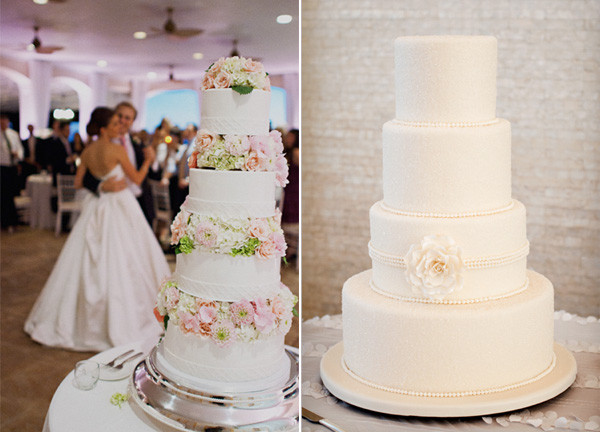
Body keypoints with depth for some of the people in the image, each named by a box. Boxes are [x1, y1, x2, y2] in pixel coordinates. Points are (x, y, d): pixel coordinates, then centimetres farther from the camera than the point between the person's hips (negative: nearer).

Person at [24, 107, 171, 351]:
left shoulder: (87, 152, 3)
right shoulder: (117, 150, -14)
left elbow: (78, 183, 8)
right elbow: (137, 179, -8)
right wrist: (148, 161, 8)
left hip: (96, 209, 6)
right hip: (119, 208, -6)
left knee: (91, 262, 14)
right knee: (121, 262, 1)